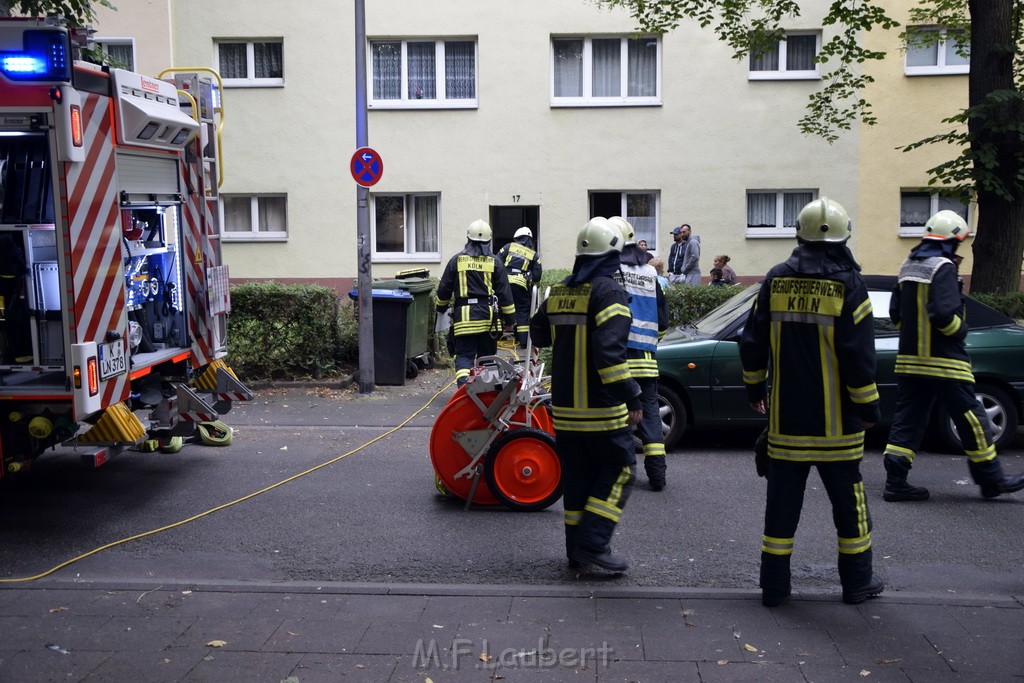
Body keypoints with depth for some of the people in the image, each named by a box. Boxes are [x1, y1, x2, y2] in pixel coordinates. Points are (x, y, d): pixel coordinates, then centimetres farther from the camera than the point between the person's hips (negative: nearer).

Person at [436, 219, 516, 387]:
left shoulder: (456, 260, 4)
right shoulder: (495, 262, 4)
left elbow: (444, 289, 10)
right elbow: (504, 292, 4)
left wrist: (441, 308, 29)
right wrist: (510, 318, 10)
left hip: (463, 317, -1)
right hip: (487, 316, 1)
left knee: (464, 355, 0)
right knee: (486, 355, 14)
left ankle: (463, 383, -22)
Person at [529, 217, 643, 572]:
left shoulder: (558, 291, 9)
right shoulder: (608, 291, -13)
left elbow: (538, 334, 21)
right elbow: (610, 350, -23)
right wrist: (630, 397, -21)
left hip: (564, 406, 7)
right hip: (601, 409, -7)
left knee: (576, 475, 14)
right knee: (619, 468, 4)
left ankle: (577, 549, 19)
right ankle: (593, 543, -4)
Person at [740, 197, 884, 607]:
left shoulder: (776, 281, 1)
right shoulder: (848, 285, -10)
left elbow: (753, 344, 6)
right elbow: (859, 357, -12)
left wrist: (754, 389, 19)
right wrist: (868, 408, -2)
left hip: (786, 419, 3)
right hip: (836, 421, -2)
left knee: (782, 500, 8)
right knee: (847, 499, 12)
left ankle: (774, 585, 13)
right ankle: (857, 582, 23)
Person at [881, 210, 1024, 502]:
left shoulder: (909, 266, 12)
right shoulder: (943, 267, -13)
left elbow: (895, 311, 15)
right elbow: (944, 313, -24)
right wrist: (960, 330, -6)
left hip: (909, 358, 8)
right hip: (943, 360, -8)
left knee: (907, 420, 7)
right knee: (972, 419, 5)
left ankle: (895, 482, 5)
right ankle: (991, 480, 16)